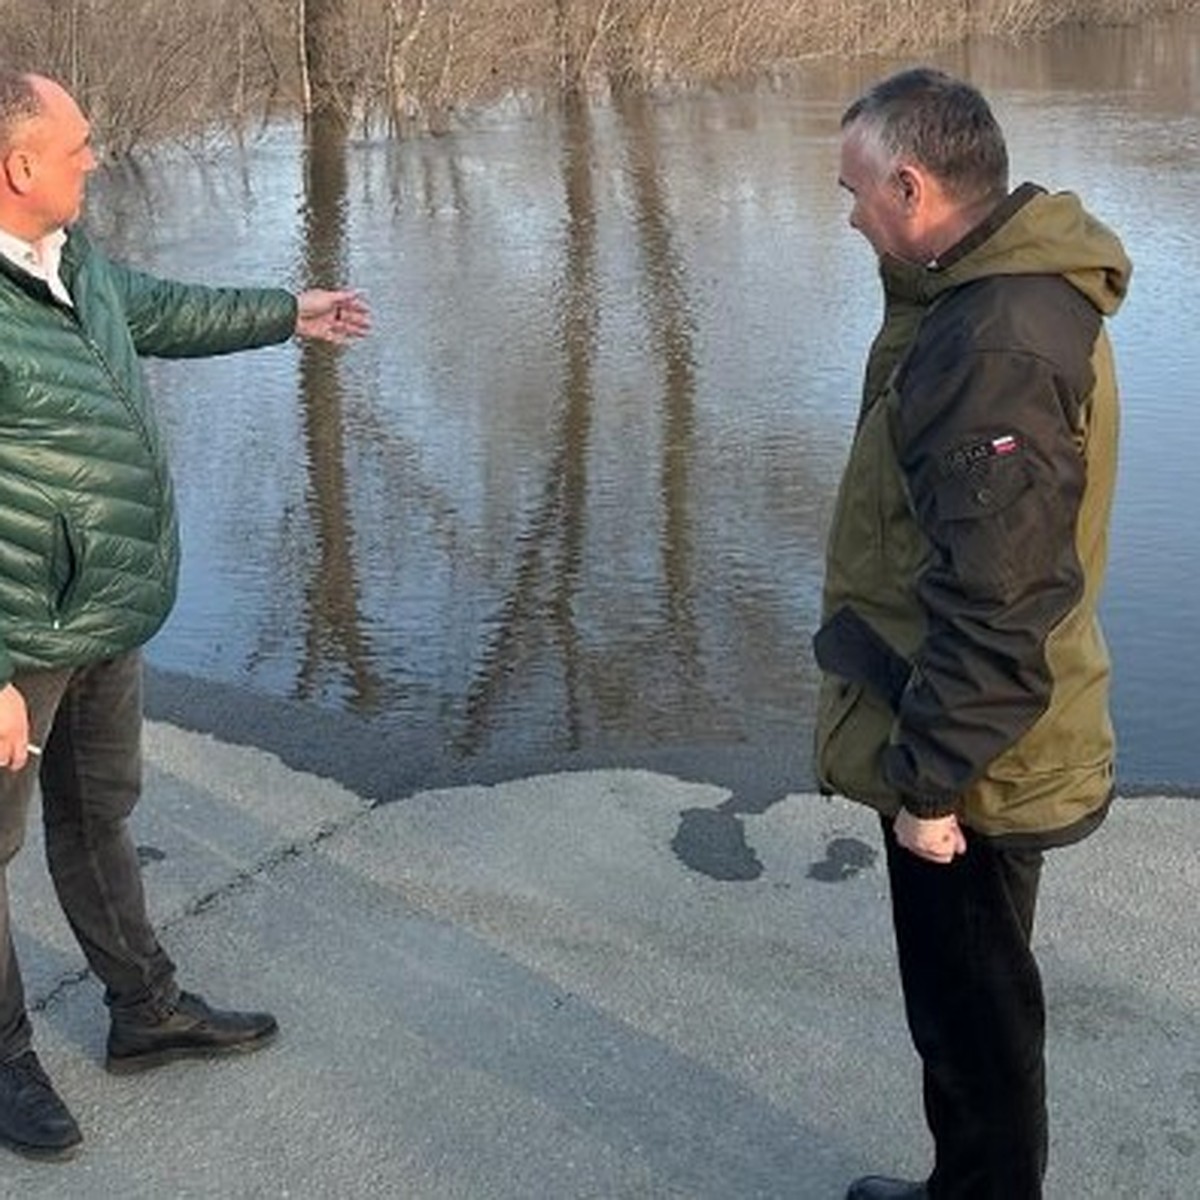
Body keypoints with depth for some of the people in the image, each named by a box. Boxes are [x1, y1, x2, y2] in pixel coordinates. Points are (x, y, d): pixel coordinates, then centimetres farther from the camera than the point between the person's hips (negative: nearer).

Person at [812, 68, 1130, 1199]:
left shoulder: (993, 348, -27)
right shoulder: (994, 295, 7)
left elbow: (996, 601, -29)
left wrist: (929, 778, -21)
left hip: (967, 768, -10)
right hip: (964, 743, 11)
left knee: (969, 1008, 8)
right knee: (965, 997, 24)